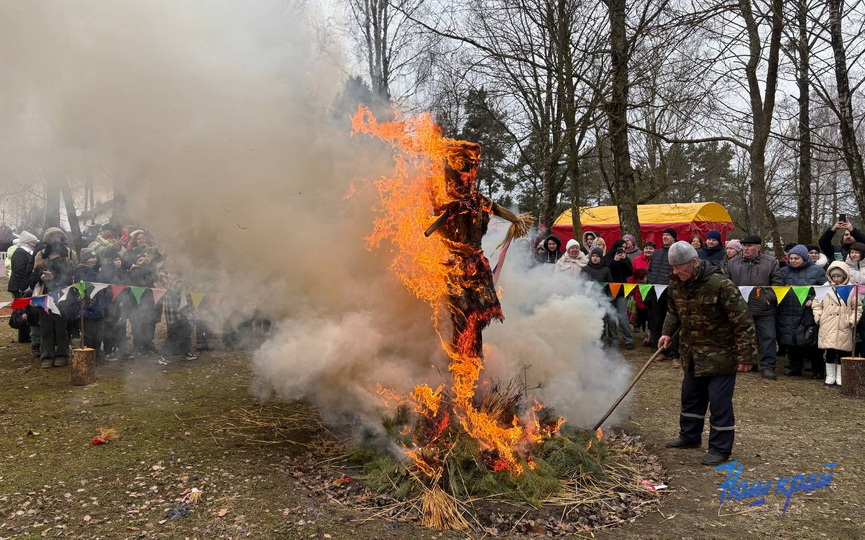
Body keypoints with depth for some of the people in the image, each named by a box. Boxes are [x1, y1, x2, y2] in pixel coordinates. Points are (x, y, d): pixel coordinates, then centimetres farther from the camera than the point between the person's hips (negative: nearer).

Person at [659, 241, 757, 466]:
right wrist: (667, 332, 1)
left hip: (720, 354, -7)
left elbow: (743, 321, -22)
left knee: (719, 401, -1)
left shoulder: (720, 285, -26)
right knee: (690, 397, 19)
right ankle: (689, 436, 36)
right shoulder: (675, 285, -4)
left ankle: (720, 448, 12)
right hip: (693, 354, 7)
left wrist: (745, 354, -22)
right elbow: (673, 312, 16)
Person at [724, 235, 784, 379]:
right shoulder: (732, 263, 7)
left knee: (768, 337, 2)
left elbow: (778, 284, 2)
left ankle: (767, 366, 11)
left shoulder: (771, 263, 3)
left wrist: (769, 298, -11)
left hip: (764, 309, -1)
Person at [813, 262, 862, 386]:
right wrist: (818, 316, -2)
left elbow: (857, 307, 5)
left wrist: (852, 320, -6)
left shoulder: (851, 290, 3)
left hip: (844, 328, -1)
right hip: (827, 327, 1)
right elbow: (817, 304, 10)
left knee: (842, 353, 5)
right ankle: (830, 376, 14)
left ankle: (840, 377, 16)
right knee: (829, 352, 3)